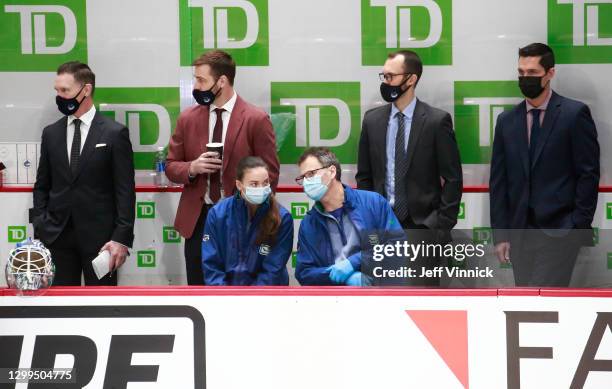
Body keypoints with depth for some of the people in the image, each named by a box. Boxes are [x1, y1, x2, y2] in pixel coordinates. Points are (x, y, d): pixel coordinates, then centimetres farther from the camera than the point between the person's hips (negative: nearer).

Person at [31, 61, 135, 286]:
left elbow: (125, 191, -5)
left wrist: (122, 238, -11)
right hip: (57, 236, 4)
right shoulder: (51, 133, 11)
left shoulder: (115, 133, -2)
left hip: (99, 236, -3)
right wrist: (39, 230, 3)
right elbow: (42, 186, 14)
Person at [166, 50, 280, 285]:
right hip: (197, 221, 3)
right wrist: (192, 168, -10)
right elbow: (171, 167, 12)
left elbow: (270, 174, -2)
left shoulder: (256, 120, -5)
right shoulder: (187, 119, 6)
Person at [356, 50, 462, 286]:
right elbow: (364, 176, 13)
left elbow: (453, 179, -3)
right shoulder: (373, 120, 7)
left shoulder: (437, 121, -4)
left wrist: (443, 225, -7)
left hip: (423, 226, -3)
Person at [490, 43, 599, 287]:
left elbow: (589, 174, -3)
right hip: (520, 232, 5)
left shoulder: (575, 114, -2)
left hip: (559, 231, -5)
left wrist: (579, 228, -8)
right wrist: (500, 234, 5)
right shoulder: (507, 121, 11)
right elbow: (498, 181, 11)